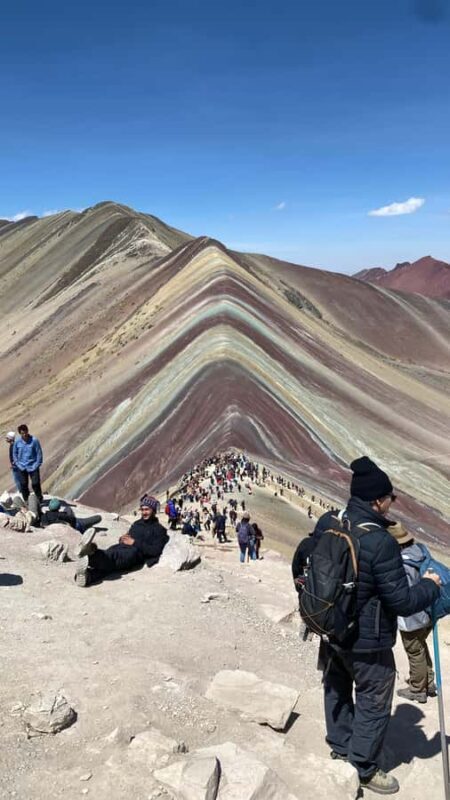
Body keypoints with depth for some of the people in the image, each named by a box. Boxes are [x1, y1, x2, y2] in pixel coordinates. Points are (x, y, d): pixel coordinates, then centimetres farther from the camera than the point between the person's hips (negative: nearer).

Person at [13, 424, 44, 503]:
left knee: (35, 484, -1)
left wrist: (37, 465, -10)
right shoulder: (17, 442, -5)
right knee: (23, 485, 11)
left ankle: (40, 500, 17)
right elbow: (14, 454, 6)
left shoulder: (34, 440, -13)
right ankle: (26, 501, 28)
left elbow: (39, 453, -7)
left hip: (33, 467, -3)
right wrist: (18, 464, -1)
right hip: (22, 468, 3)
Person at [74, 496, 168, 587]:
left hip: (135, 553, -5)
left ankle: (91, 554, -68)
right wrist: (122, 539, 7)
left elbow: (156, 551, -4)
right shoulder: (136, 524, 31)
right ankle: (87, 575, -60)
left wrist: (135, 543, -8)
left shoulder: (159, 530, 10)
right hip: (121, 548, 5)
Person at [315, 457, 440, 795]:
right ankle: (363, 768, 31)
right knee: (373, 704, 15)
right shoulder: (380, 541, -31)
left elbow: (311, 568, 6)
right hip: (367, 642, -7)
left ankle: (340, 750, 46)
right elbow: (402, 603, -24)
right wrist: (431, 586, -6)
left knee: (337, 692, 26)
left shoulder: (326, 524, -9)